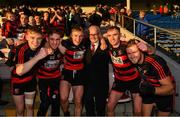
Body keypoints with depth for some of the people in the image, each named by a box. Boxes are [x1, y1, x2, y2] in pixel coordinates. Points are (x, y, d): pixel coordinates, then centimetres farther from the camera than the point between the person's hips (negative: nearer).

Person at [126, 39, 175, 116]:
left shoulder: (156, 63, -36)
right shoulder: (135, 60, -18)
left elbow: (170, 88, -34)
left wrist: (152, 90, -49)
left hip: (164, 93, -5)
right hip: (149, 90, 5)